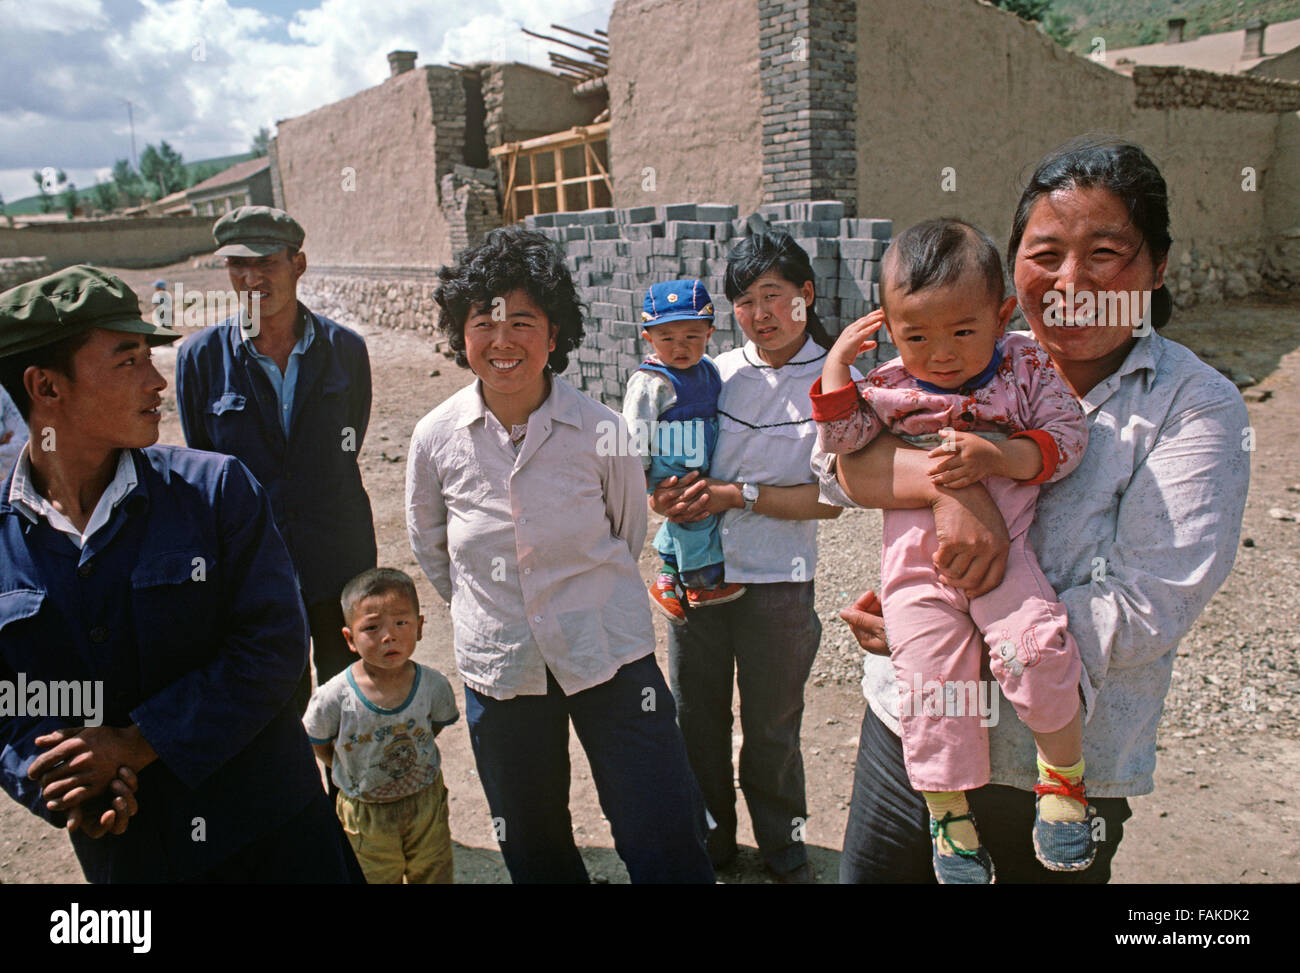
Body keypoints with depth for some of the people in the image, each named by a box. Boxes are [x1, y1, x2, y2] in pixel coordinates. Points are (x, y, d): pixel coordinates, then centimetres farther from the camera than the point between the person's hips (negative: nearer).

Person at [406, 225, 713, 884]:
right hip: (499, 665, 2)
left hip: (608, 655, -2)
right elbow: (429, 544, 11)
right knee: (533, 850, 19)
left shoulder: (601, 432, -13)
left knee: (667, 844, 0)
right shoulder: (436, 438, -7)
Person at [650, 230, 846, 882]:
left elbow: (833, 497, -10)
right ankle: (710, 838, 39)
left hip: (777, 583, -2)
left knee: (771, 730, 13)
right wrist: (671, 496, -13)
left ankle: (784, 849, 38)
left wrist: (740, 495, -17)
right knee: (696, 718, 16)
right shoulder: (717, 373, 1)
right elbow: (674, 462, 9)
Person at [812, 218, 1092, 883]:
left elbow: (1066, 438, -2)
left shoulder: (1025, 367, 2)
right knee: (931, 682, -3)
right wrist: (836, 362, -6)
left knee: (1039, 649, -21)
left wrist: (996, 457, -19)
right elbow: (840, 440, -2)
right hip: (917, 562, 1)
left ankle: (1063, 775, 8)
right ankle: (949, 815, 19)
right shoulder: (888, 387, 3)